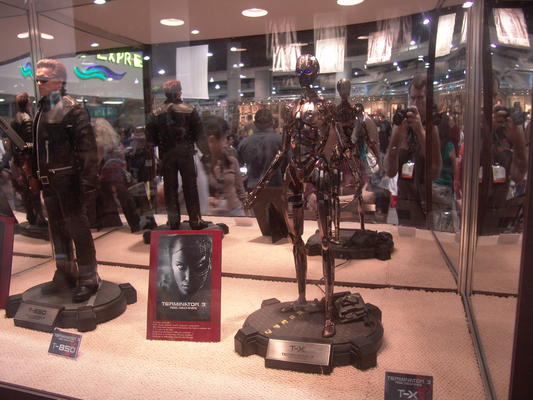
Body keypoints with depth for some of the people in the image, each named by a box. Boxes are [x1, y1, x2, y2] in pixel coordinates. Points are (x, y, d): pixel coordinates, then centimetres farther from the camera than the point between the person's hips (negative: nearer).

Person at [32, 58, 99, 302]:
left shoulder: (72, 109, -8)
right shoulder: (42, 110, 16)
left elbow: (87, 146, -17)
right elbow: (37, 146, 20)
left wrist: (88, 179, -24)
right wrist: (35, 175, 17)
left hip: (68, 179, -8)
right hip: (49, 180, 8)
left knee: (77, 227, -3)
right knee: (57, 228, 15)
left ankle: (88, 279, 7)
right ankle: (65, 273, 28)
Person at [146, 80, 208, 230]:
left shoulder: (157, 113, 0)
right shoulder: (189, 110, -6)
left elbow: (150, 135, -1)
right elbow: (198, 131, -5)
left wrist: (161, 144, 13)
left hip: (166, 154, 2)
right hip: (185, 152, -2)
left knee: (170, 187, 9)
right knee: (190, 187, 3)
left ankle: (173, 221, 12)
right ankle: (195, 220, 5)